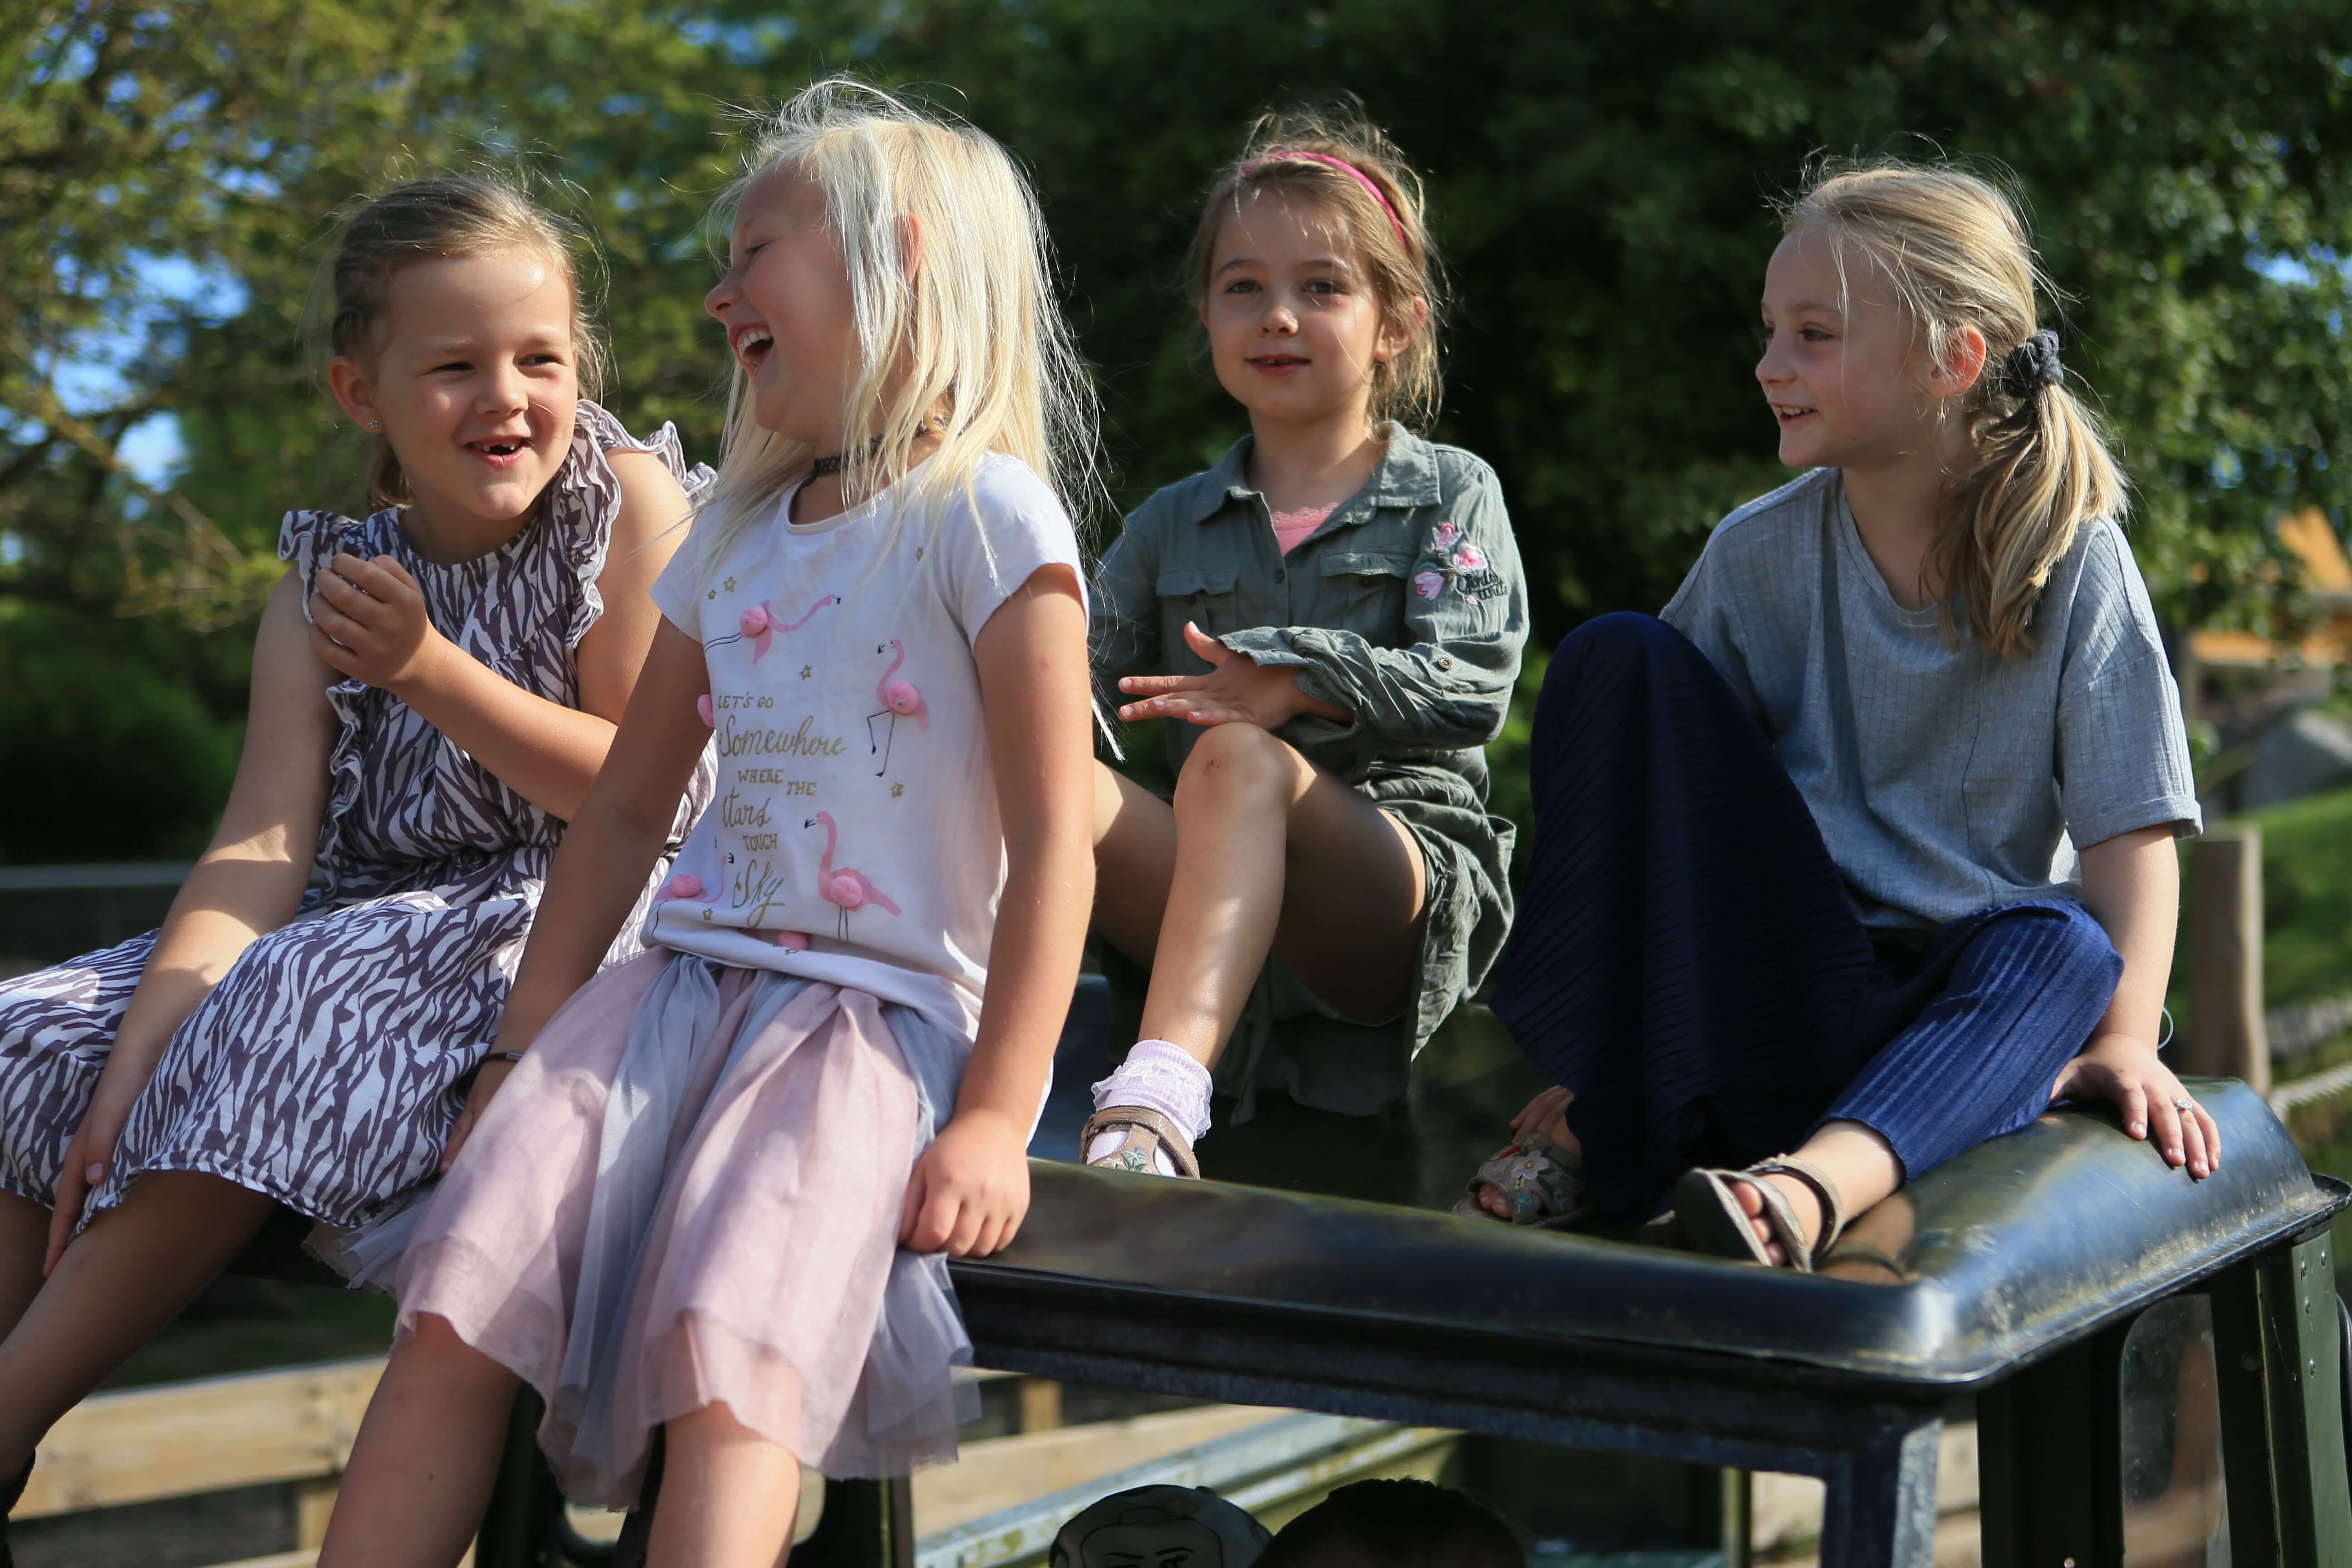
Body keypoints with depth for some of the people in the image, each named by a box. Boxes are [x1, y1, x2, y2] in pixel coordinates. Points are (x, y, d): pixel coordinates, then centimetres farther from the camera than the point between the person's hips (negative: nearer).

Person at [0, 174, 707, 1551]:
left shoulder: (633, 504, -6)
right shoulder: (326, 581, 6)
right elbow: (266, 843, -6)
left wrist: (433, 672, -20)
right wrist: (135, 1069, -20)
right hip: (366, 922, 6)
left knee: (290, 1014, -31)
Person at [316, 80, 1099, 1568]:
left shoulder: (987, 513, -3)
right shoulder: (733, 536, 20)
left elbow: (1053, 844, -9)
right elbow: (628, 805, 22)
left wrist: (993, 1121, -14)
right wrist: (527, 1053, 14)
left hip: (883, 1013, -6)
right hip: (684, 982, 6)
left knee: (728, 1369, -29)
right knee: (454, 1305, -16)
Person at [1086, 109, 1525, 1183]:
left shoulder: (1450, 495, 13)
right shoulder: (1171, 527, 25)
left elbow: (1471, 688, -4)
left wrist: (1302, 682, -18)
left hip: (1413, 878, -3)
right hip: (1228, 922, 4)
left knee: (1236, 759, -36)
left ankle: (1158, 1103, -55)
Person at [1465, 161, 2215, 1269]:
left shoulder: (2073, 563, -3)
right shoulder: (1758, 555, 2)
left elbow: (2131, 827, -7)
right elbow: (1656, 776, 2)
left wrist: (2125, 1037, -20)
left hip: (1960, 998, -1)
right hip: (1766, 972, 1)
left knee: (2062, 947, -35)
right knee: (1617, 657, -18)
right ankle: (1605, 1122, -24)